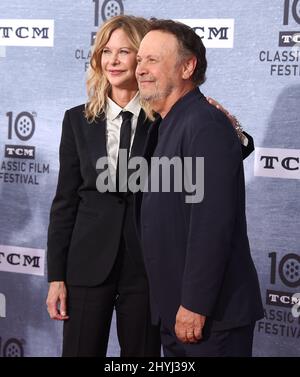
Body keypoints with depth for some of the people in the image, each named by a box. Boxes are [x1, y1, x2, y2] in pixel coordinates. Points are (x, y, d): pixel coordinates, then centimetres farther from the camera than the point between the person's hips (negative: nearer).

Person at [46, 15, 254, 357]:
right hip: (89, 262, 1)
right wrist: (56, 275, 1)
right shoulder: (78, 120, 3)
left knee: (142, 352, 10)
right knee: (81, 350, 6)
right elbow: (65, 200, 4)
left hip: (146, 264, -1)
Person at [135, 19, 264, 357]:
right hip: (175, 312, 9)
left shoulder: (204, 125, -16)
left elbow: (212, 224, -23)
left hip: (210, 316, -9)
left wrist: (195, 306, -22)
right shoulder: (167, 126, 14)